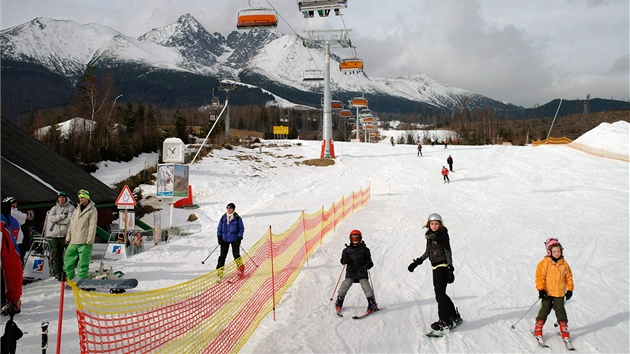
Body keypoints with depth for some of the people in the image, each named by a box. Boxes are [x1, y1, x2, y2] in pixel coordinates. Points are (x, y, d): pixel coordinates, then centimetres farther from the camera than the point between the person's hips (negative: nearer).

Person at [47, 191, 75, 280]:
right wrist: (62, 216, -10)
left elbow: (70, 219, -10)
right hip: (55, 234, 4)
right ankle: (57, 272, 9)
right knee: (56, 255, 4)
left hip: (66, 234, -4)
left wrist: (57, 220, -5)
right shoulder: (54, 208, 17)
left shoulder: (71, 207, 4)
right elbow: (51, 218, -1)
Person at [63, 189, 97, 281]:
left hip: (84, 242, -7)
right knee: (68, 260, 10)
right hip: (74, 241, 7)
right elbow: (71, 224, 22)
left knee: (83, 263, -5)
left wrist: (90, 240, -15)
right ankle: (69, 279, 21)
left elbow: (92, 226, -9)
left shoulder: (92, 210, -2)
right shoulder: (77, 210, 18)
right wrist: (68, 237, 17)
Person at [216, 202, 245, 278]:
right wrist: (219, 237, 2)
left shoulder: (237, 218, -4)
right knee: (222, 255, 3)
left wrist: (239, 238, -9)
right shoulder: (223, 217, 5)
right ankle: (220, 270, 8)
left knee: (236, 255, -1)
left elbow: (241, 228, 0)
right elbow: (219, 227, 11)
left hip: (234, 239, -3)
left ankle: (241, 269, 14)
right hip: (224, 239, 3)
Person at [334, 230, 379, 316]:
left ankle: (372, 305, -1)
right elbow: (343, 260, 8)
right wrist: (345, 260, -15)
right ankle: (338, 304, 11)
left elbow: (368, 260, 9)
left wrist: (369, 265, -13)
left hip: (362, 272, -1)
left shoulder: (365, 250, 9)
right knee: (344, 286, -7)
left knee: (366, 286, -11)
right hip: (350, 271, 1)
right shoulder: (347, 250, 12)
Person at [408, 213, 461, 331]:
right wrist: (417, 262, 21)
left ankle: (445, 321, -4)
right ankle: (455, 317, 25)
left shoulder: (443, 234, -9)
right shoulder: (430, 236, 11)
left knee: (440, 293, -10)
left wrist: (450, 269, -16)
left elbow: (448, 252, -11)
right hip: (435, 267, 8)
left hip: (443, 266, -8)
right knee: (440, 293, 11)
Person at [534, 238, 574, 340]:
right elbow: (540, 276, -10)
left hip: (559, 293, 3)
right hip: (547, 293, -2)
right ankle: (538, 330, 10)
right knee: (544, 310, 3)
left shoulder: (564, 264, 4)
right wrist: (541, 289, -16)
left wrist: (570, 290, 10)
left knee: (560, 311, 4)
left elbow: (569, 277, 13)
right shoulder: (545, 263, -9)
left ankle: (564, 330, 12)